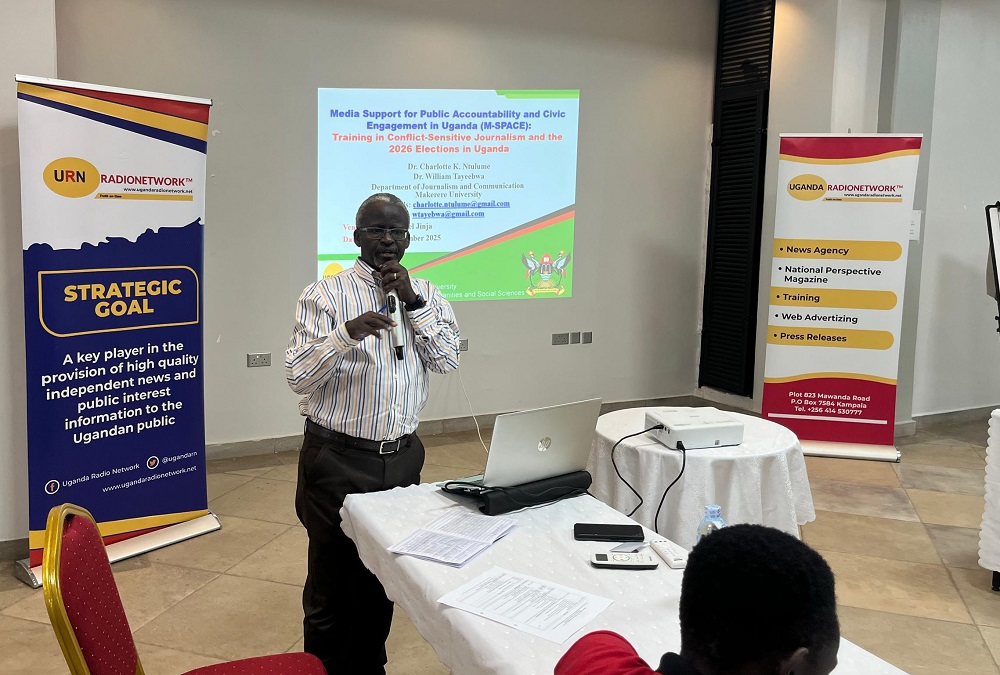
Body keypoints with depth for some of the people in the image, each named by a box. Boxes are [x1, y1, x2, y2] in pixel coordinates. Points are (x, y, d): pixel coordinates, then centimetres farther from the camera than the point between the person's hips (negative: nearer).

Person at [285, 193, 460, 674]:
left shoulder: (426, 295, 7)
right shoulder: (325, 296, -7)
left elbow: (447, 360, -4)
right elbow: (297, 377, -15)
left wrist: (412, 302, -13)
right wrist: (347, 333, -31)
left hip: (402, 458, 4)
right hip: (338, 459, -4)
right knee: (332, 583, 7)